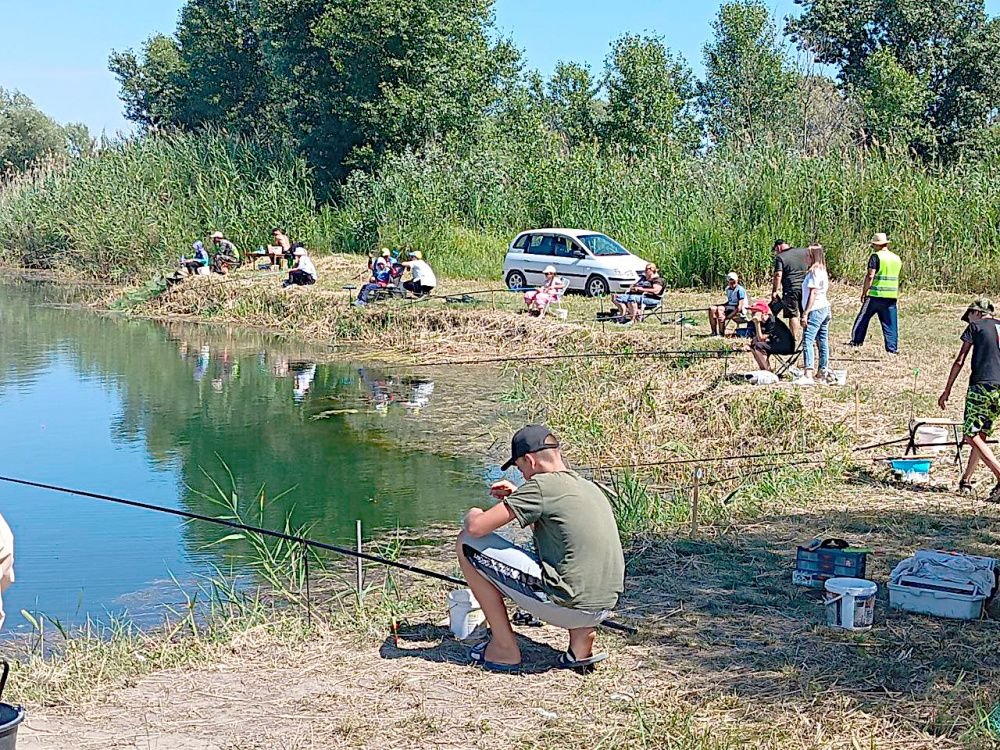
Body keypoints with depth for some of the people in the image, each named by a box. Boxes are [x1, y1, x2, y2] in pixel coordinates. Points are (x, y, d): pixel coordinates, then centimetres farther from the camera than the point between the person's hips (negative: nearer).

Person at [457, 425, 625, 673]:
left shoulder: (541, 485, -10)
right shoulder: (590, 488, 14)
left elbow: (475, 528, -10)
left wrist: (472, 516, 12)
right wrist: (516, 497, 27)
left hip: (566, 605, -8)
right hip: (603, 609, 8)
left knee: (467, 543, 1)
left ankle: (505, 649, 7)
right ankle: (581, 633, 15)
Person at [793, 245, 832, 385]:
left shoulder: (814, 271, -14)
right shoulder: (823, 271, 16)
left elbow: (812, 293, -19)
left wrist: (806, 312, -19)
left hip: (816, 310, -11)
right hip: (825, 308, 11)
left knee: (807, 341, -15)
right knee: (823, 341, 14)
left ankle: (808, 375, -23)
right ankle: (824, 371, 20)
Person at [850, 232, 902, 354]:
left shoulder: (875, 257, -8)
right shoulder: (897, 258, 12)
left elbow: (870, 276, -14)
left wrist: (864, 292, -6)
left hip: (876, 295, -5)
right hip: (892, 295, 5)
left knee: (863, 318, 7)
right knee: (890, 323, 7)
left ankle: (856, 341, 8)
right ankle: (892, 347, 4)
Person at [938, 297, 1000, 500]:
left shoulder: (975, 326, 6)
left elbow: (959, 361, 3)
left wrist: (947, 391, 7)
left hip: (981, 386, -6)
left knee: (971, 436, -6)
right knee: (982, 435, 15)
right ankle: (966, 480, 20)